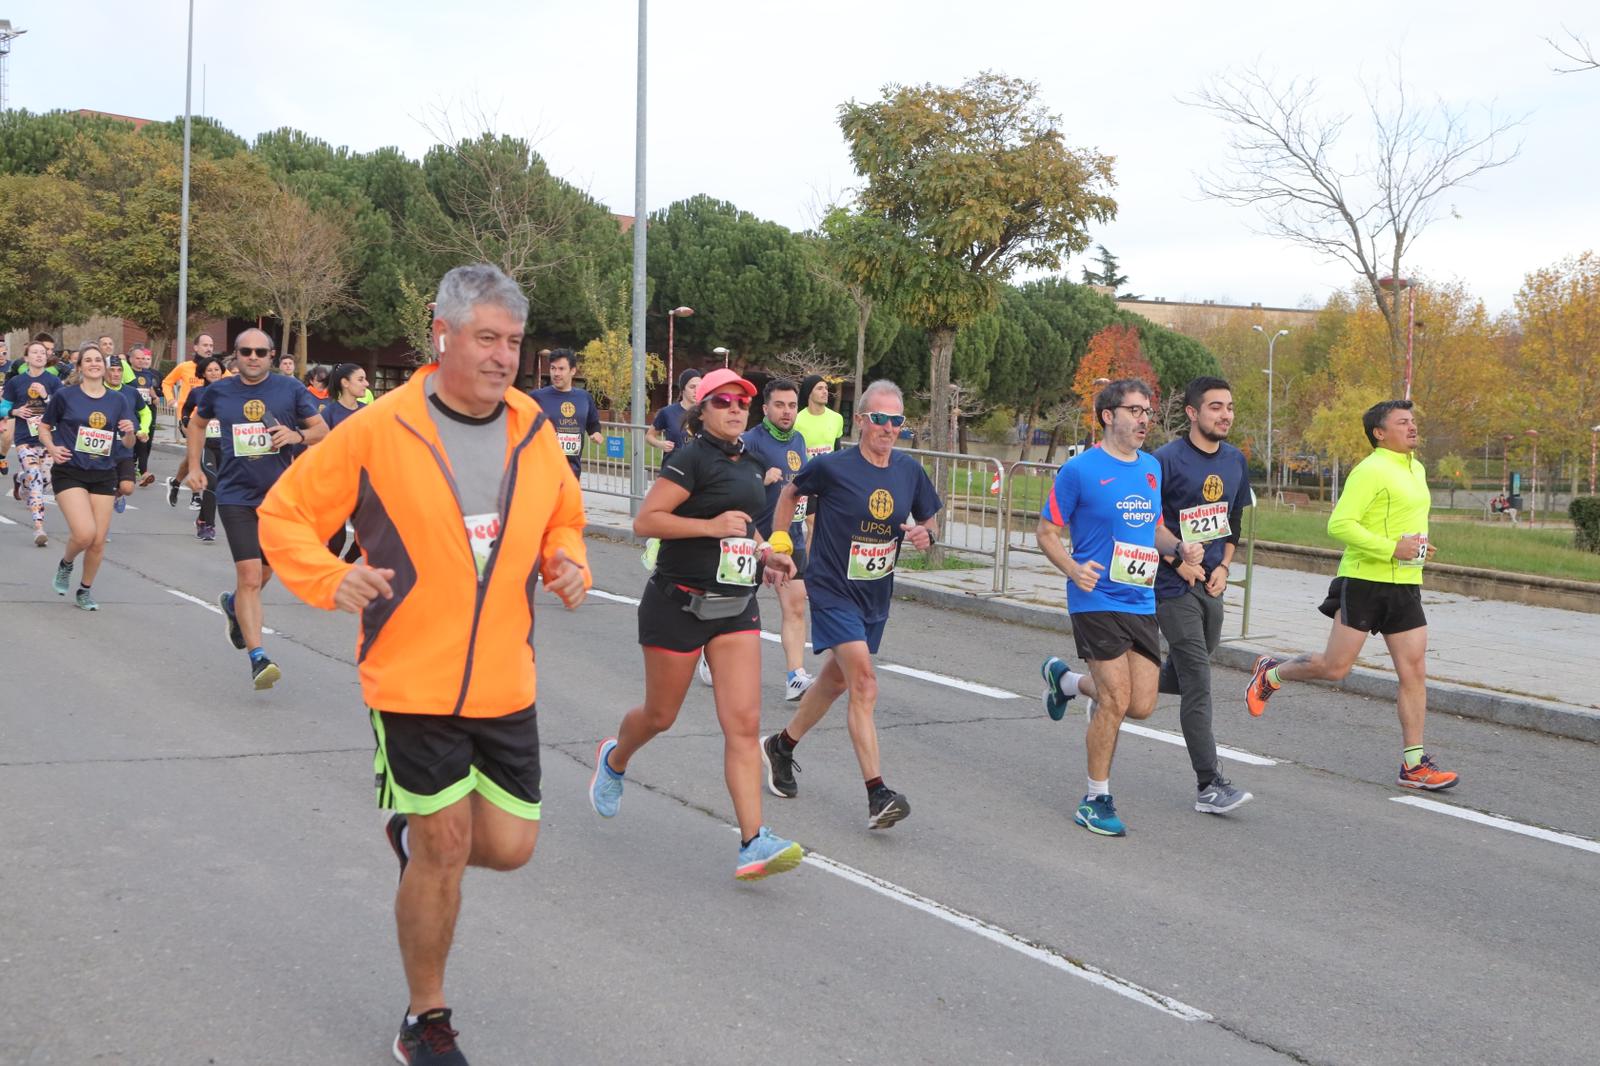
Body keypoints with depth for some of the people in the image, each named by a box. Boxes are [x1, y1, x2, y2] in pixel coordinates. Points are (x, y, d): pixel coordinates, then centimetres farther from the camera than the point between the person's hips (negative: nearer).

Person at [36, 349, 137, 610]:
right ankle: (66, 564, 15)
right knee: (84, 533, -19)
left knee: (98, 540, 1)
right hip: (69, 473, -3)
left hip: (103, 475, 3)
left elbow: (128, 445, 8)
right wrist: (52, 448, -11)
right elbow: (44, 428, 7)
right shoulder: (64, 396, -3)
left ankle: (85, 590, 23)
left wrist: (129, 432, -14)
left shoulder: (118, 400, 5)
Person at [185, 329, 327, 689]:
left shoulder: (291, 389, -1)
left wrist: (297, 435, -17)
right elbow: (197, 423, 22)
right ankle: (257, 657, -15)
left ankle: (233, 604, 50)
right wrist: (194, 466, 14)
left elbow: (322, 430, 4)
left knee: (264, 572, 16)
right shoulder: (218, 391, 3)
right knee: (250, 576, -13)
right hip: (236, 496, -2)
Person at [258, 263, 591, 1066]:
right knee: (444, 854, 1)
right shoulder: (379, 430, -11)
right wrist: (328, 578, -20)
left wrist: (568, 563, -1)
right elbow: (284, 513, -2)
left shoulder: (534, 432, 2)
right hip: (414, 683, -4)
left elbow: (563, 519, 21)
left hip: (506, 686, 5)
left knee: (508, 846, 7)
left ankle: (418, 830, 42)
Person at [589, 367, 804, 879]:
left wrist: (765, 555, 12)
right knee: (660, 715, 12)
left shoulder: (751, 465, 12)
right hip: (679, 603, -6)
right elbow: (644, 521, -19)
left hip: (736, 606, 6)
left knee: (744, 723, -6)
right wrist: (712, 526, -23)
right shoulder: (692, 458, -12)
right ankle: (613, 759, 46)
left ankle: (753, 843, -10)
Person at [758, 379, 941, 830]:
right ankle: (877, 794, -19)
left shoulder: (910, 471, -1)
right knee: (864, 682, -17)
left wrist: (925, 534, -11)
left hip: (877, 595, 6)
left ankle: (781, 746, 44)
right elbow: (791, 493, 5)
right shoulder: (832, 467, -14)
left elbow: (930, 521, 11)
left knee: (836, 679, 21)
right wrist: (779, 542, 4)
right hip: (833, 591, -6)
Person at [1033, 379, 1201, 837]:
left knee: (1142, 706, 4)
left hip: (1141, 603, 6)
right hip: (1097, 600, -6)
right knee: (1117, 701, -10)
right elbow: (1047, 532, -4)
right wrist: (1074, 569, -21)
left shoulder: (1152, 468, 11)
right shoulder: (1079, 470, -8)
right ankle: (1096, 800, 8)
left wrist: (1180, 547, 1)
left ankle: (1066, 681, 33)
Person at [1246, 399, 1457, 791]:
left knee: (1414, 672, 1)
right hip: (1364, 582, -8)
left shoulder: (1416, 468, 16)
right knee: (1335, 667, -4)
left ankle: (1413, 764, 4)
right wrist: (1391, 549, -22)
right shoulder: (1371, 471, -13)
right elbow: (1339, 524, -20)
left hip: (1405, 587, 8)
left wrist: (1419, 547, 14)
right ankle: (1270, 673, 24)